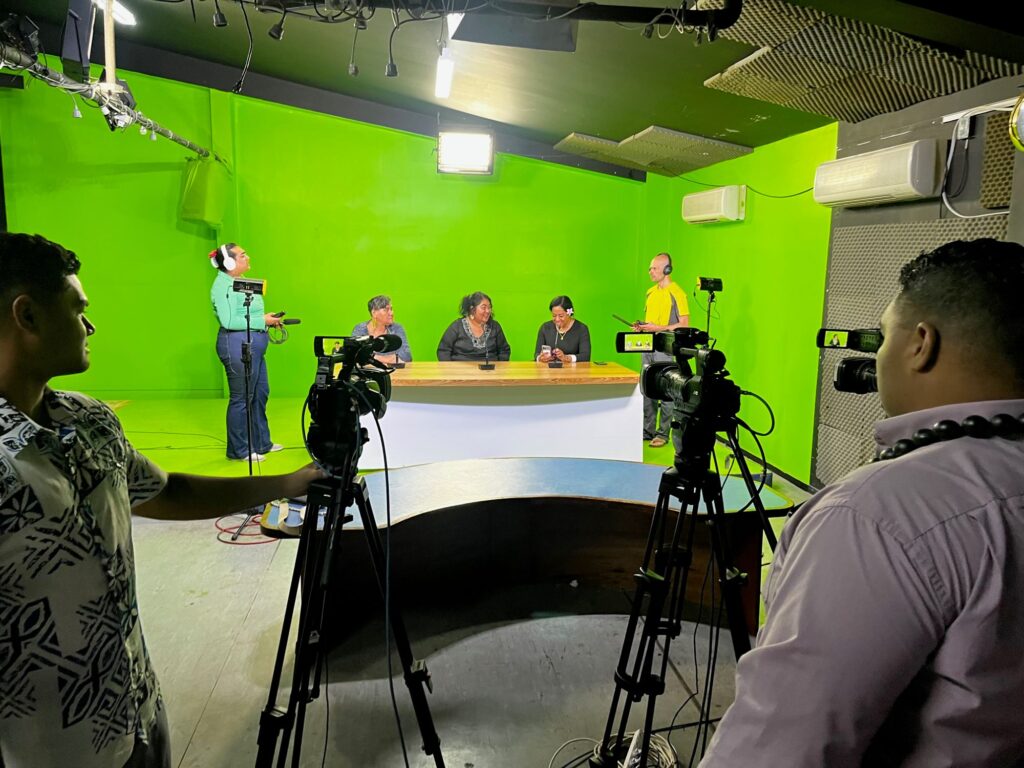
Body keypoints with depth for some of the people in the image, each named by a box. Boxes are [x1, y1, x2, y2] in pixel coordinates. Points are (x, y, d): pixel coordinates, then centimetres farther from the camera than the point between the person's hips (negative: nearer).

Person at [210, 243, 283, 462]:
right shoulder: (223, 285, -13)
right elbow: (229, 321, -21)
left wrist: (267, 319, 9)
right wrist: (262, 320, -16)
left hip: (253, 344, 10)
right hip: (237, 344, -10)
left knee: (260, 393, 16)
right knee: (241, 398, -1)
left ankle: (262, 443, 28)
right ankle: (239, 450, 11)